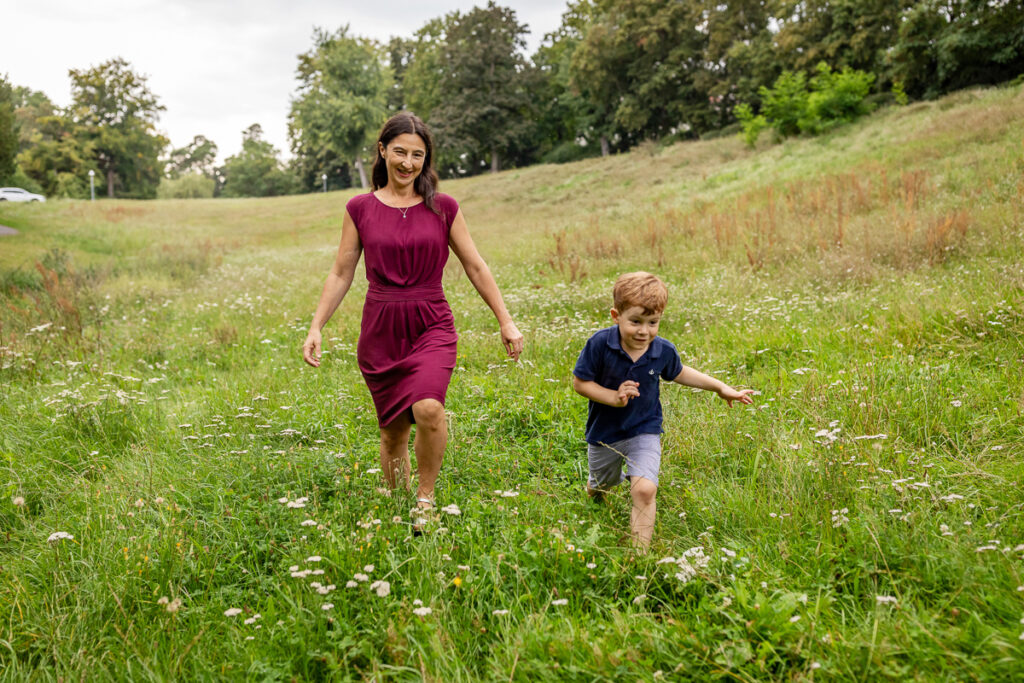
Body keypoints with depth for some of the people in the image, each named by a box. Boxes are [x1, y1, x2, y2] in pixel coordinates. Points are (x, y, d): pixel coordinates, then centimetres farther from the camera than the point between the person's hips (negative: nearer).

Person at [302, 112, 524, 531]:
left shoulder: (443, 208, 4)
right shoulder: (360, 209, 4)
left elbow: (475, 267, 9)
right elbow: (341, 274, 9)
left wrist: (506, 321, 7)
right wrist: (316, 328, 2)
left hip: (431, 326, -1)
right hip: (380, 331, 1)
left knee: (428, 409, -26)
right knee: (393, 429, 7)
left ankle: (426, 497, -3)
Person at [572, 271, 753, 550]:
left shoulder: (664, 351, -14)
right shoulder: (600, 343, -24)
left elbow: (678, 373, 9)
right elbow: (580, 382, -16)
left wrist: (720, 387, 8)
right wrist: (614, 398, -29)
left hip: (644, 431, 0)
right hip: (604, 433, 0)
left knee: (644, 490, -21)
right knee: (602, 484, 26)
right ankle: (594, 492, 64)